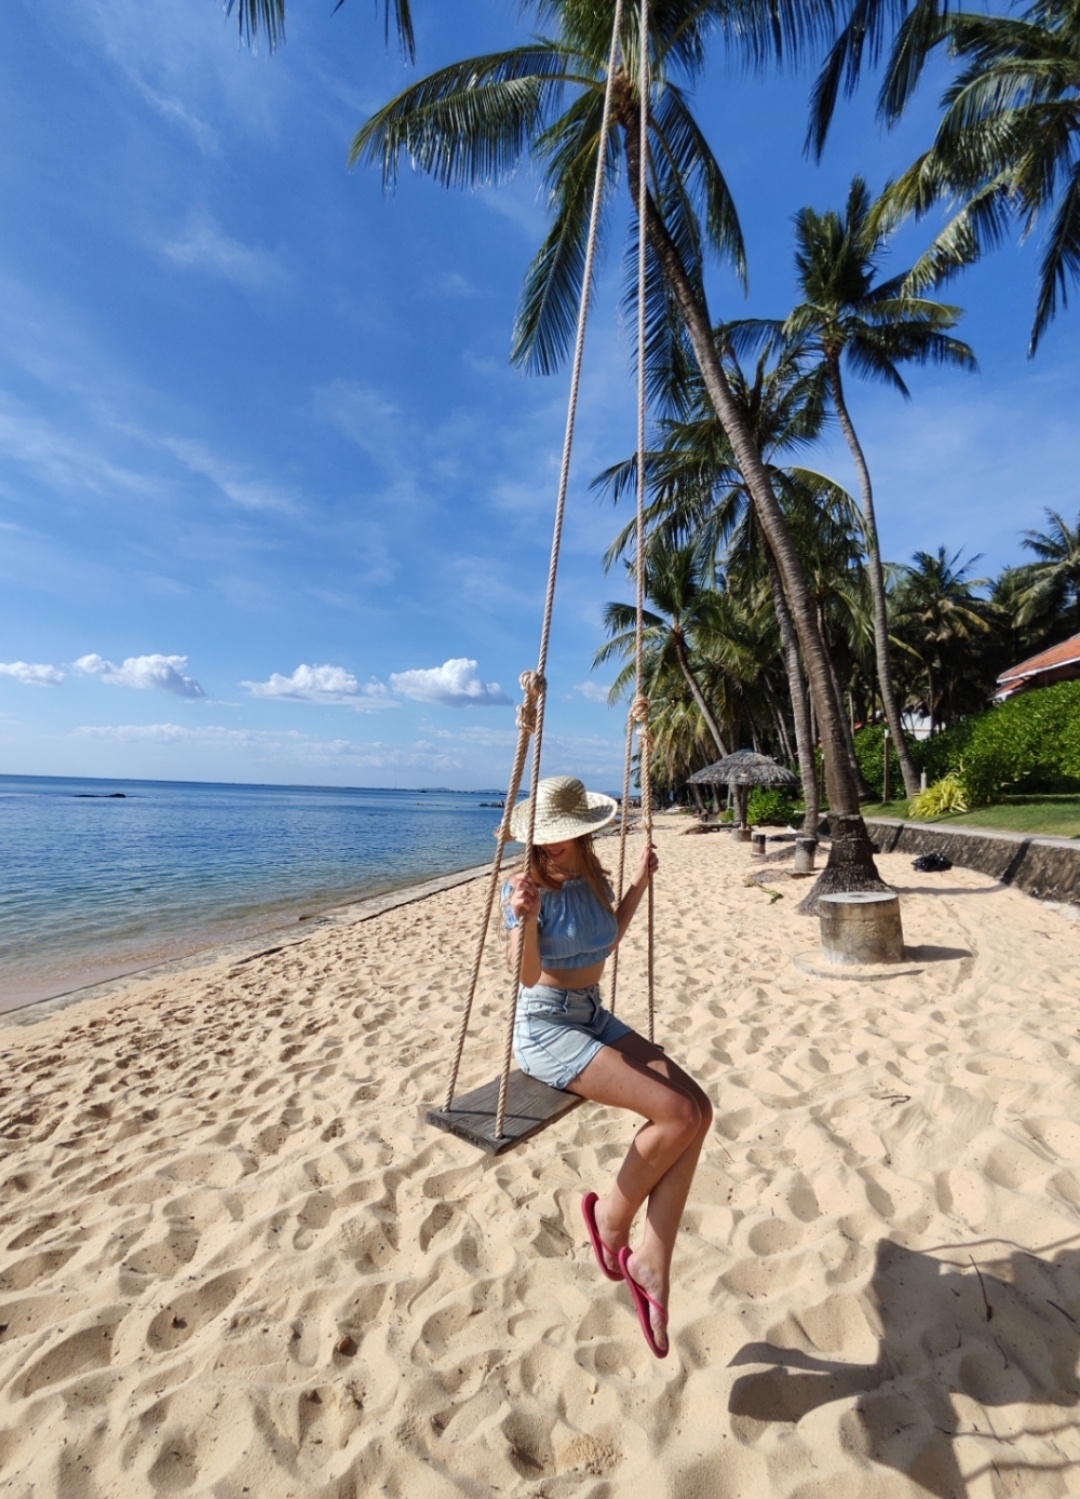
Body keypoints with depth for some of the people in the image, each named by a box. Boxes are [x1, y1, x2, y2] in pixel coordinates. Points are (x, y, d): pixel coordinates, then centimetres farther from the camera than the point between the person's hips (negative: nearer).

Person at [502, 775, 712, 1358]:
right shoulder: (528, 886, -15)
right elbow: (527, 975, -21)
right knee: (677, 1114, -19)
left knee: (698, 1107, -8)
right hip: (546, 1029, -7)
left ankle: (652, 1264, 2)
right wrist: (527, 917, -39)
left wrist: (639, 885, 12)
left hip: (595, 1017, 7)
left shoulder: (593, 880, 4)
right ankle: (611, 1214, 9)